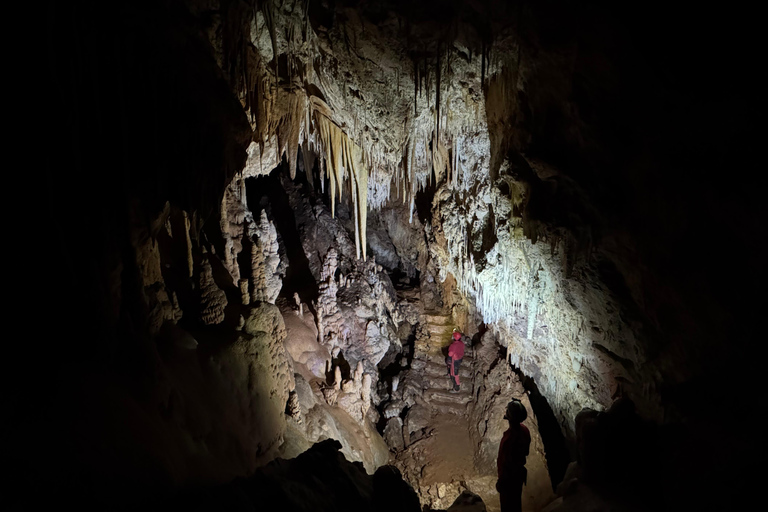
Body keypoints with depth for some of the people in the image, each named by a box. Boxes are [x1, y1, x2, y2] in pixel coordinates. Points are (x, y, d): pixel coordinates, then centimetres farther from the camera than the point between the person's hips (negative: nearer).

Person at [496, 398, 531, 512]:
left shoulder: (510, 438, -38)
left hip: (509, 477, -8)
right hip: (519, 474, 8)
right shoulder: (524, 429, -11)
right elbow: (526, 452, 5)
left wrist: (500, 481, -15)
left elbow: (507, 464, -28)